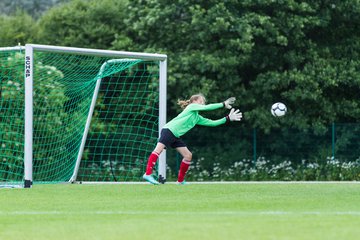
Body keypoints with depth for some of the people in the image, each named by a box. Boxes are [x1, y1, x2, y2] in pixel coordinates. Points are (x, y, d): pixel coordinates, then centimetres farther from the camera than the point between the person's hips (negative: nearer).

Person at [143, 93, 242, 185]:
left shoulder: (198, 118, 21)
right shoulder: (192, 106, 1)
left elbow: (212, 122, 22)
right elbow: (207, 107, -10)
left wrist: (228, 118, 18)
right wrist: (223, 104, -5)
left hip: (175, 136, 10)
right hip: (168, 130, -10)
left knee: (188, 155, 6)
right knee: (159, 149, -22)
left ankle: (180, 181, 13)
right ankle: (147, 174, -34)